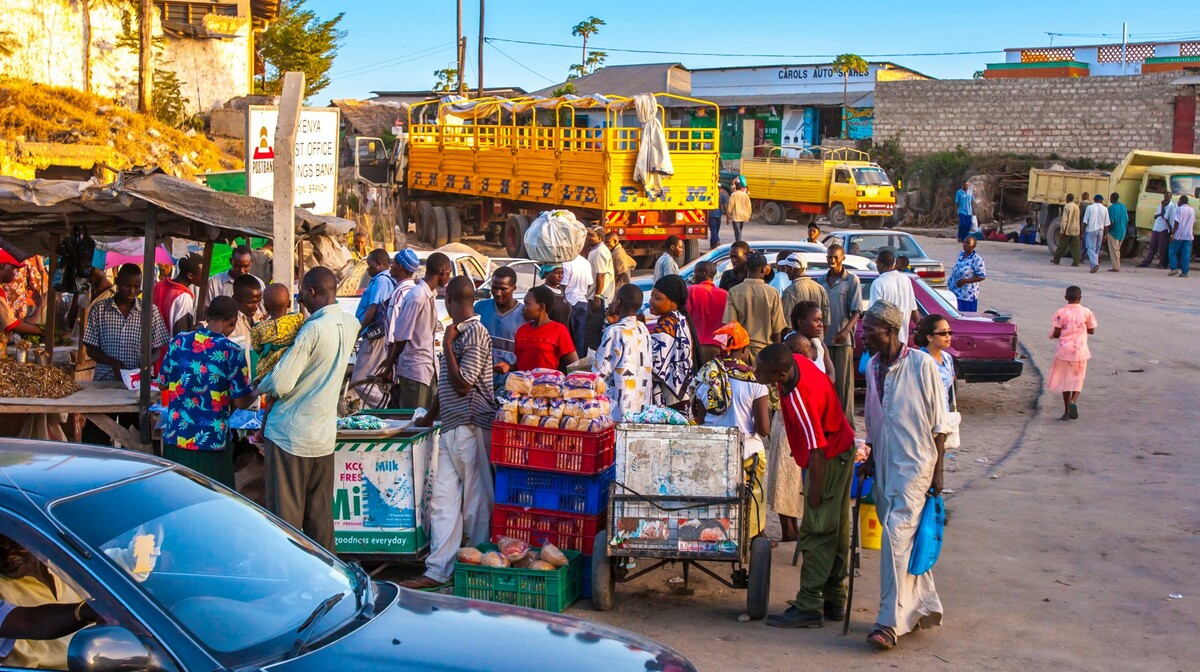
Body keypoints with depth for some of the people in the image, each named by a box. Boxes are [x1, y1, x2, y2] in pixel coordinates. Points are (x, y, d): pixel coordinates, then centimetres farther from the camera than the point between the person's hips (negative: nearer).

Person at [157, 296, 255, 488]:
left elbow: (162, 384, 11)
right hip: (212, 442, -4)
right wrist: (256, 391, 10)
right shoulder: (232, 351, -12)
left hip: (175, 437, 4)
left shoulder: (178, 341, -1)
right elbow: (241, 402, -10)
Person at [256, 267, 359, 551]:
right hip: (325, 435, 7)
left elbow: (280, 385, -20)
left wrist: (259, 387, 0)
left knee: (285, 514, 1)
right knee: (320, 514, 13)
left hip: (290, 435, -7)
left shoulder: (313, 329, -18)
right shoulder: (350, 324, 3)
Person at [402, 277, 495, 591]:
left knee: (476, 501, 1)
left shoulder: (474, 333, -13)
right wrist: (429, 418, 28)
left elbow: (462, 385, -16)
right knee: (442, 500, 6)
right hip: (451, 428, 9)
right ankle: (438, 571, 7)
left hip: (471, 428, -9)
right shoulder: (459, 332, 15)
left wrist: (447, 345, -11)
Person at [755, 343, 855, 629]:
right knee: (836, 529, 14)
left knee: (816, 531, -6)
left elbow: (817, 452, -29)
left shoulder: (800, 399, -33)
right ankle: (835, 602, 23)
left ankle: (809, 608, -2)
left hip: (829, 459, -10)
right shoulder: (796, 361, -8)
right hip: (843, 449, 10)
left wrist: (814, 497, -21)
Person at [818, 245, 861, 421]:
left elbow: (856, 311, -7)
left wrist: (846, 330, -23)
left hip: (843, 339, -4)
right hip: (824, 338, 4)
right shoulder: (821, 280, 13)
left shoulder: (852, 280, 0)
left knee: (844, 381, -3)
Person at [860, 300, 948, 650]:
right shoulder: (872, 367, 8)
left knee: (897, 537, -14)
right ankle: (924, 606, 27)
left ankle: (890, 622, -13)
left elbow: (939, 424, -8)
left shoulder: (921, 365, -11)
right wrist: (870, 460, 18)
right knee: (907, 540, 13)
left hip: (916, 464, -7)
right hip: (885, 466, 7)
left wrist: (937, 472, -9)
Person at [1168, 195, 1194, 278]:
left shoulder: (1179, 209, -7)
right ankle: (1184, 272, 0)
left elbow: (1176, 223, -12)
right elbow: (1193, 223, 19)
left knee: (1173, 251, 6)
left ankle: (1174, 268, -4)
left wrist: (1172, 234, -11)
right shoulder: (1192, 210, 13)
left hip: (1179, 235, -5)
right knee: (1186, 254, 3)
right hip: (1188, 235, 5)